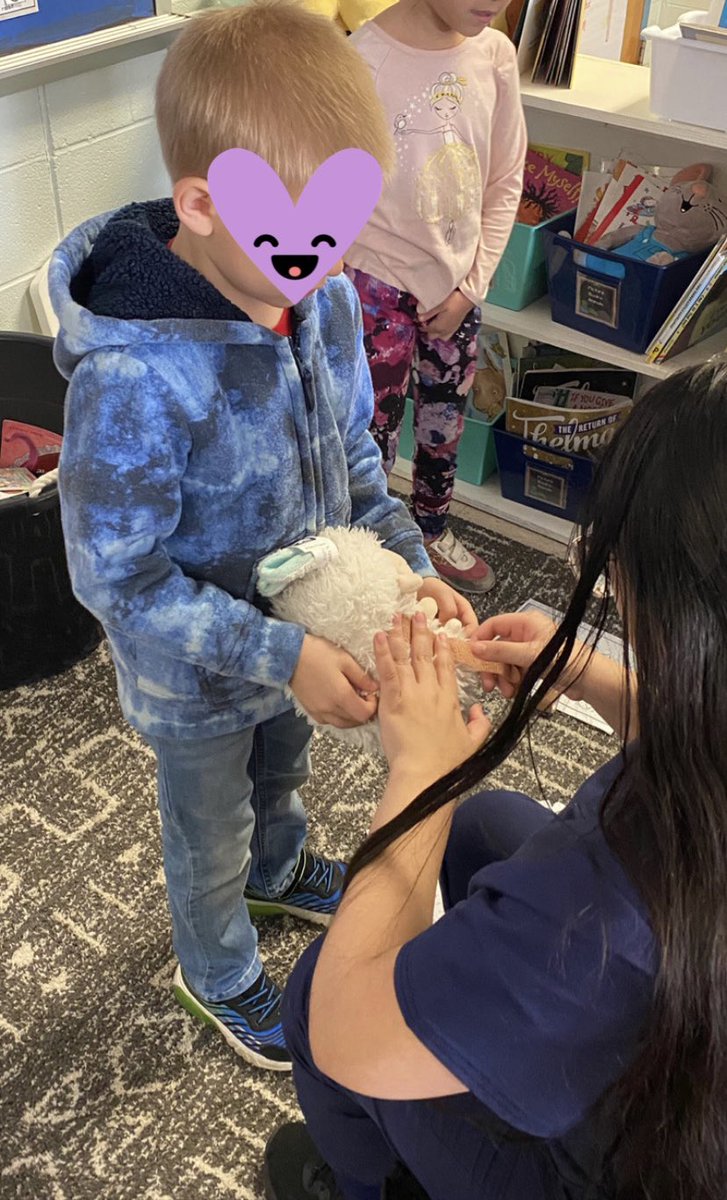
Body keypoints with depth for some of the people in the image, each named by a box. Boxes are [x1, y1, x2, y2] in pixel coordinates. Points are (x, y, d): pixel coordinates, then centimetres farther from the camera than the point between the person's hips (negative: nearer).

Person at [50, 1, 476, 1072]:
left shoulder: (322, 295, -17)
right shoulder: (133, 379, -38)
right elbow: (120, 580, -28)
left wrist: (409, 567, -15)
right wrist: (277, 656, -32)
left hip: (299, 626, 6)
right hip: (198, 678, -5)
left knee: (281, 772, 35)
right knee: (214, 833, 23)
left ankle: (280, 872, 68)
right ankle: (219, 974, 55)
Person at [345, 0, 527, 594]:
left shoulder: (495, 53, -6)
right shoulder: (362, 60, -22)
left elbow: (505, 182, 3)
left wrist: (471, 287, -1)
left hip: (458, 285, 5)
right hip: (379, 287, -5)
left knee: (445, 425, 21)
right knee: (373, 438, 5)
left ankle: (434, 530, 46)